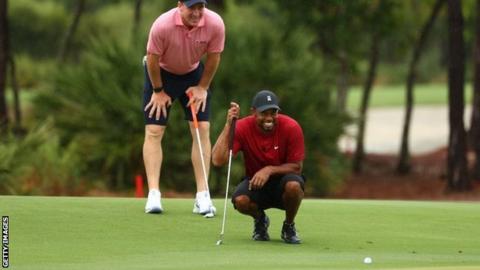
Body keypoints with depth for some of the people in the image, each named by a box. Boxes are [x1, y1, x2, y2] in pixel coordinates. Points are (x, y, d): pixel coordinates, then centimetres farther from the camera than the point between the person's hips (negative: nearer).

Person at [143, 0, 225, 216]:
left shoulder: (215, 24, -26)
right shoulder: (162, 25, -34)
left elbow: (213, 58, -9)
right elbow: (153, 59, -19)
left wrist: (202, 88, -4)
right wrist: (158, 91, -10)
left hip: (194, 73, 2)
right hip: (161, 73, -2)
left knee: (202, 129, -7)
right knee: (153, 131, -10)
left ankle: (202, 196, -6)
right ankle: (153, 195, -10)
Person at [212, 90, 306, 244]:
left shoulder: (291, 127, -17)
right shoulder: (243, 127, -15)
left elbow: (296, 166, -12)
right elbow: (217, 160, -25)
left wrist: (270, 170, -28)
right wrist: (229, 125, -31)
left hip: (282, 180, 0)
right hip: (255, 184, 0)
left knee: (293, 185, -37)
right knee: (240, 200, -34)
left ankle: (289, 226, -4)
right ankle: (260, 220, 5)